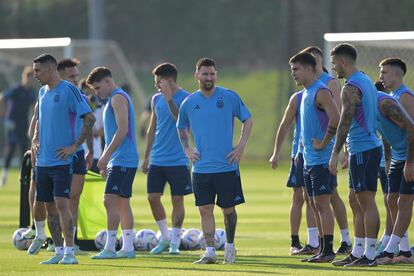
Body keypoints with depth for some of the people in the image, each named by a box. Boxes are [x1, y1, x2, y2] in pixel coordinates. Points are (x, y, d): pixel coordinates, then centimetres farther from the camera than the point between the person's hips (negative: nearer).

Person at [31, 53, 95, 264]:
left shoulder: (69, 90, -10)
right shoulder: (43, 92, 13)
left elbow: (89, 118, -13)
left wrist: (74, 146, -14)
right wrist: (35, 139, 10)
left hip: (62, 160, -8)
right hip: (43, 161, 8)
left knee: (61, 203, -13)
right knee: (49, 206, 8)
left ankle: (70, 252, -10)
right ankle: (59, 251, 15)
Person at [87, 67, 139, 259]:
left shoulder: (118, 98, -11)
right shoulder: (114, 99, 21)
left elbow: (122, 130, -20)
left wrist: (106, 156, -19)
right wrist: (106, 159, 23)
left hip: (122, 160, -11)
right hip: (119, 161, 11)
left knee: (110, 200, -13)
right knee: (122, 202, 10)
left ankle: (110, 248, -15)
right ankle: (128, 247, 11)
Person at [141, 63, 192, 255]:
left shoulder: (186, 98, -7)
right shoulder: (156, 99, 10)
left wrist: (169, 100, -27)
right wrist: (146, 156, 15)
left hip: (178, 160, -5)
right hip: (157, 159, 5)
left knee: (177, 199, 0)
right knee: (153, 197, 2)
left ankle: (175, 241, 8)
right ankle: (165, 237, 17)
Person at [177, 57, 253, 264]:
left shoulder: (229, 97, -3)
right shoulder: (189, 103, 4)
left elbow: (248, 120, 6)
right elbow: (181, 128, 21)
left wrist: (241, 146, -3)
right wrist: (187, 149, 8)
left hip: (226, 166, -2)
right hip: (201, 168, 2)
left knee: (228, 209, 5)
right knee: (205, 210, -1)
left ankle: (230, 245, 24)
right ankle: (210, 252, 3)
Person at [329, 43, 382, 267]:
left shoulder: (351, 88, -15)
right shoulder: (366, 81, 17)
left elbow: (345, 122, -21)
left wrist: (335, 154, -19)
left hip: (363, 150, -10)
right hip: (369, 146, 10)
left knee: (366, 202, -7)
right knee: (355, 201, 13)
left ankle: (369, 255, -6)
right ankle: (357, 253, 16)